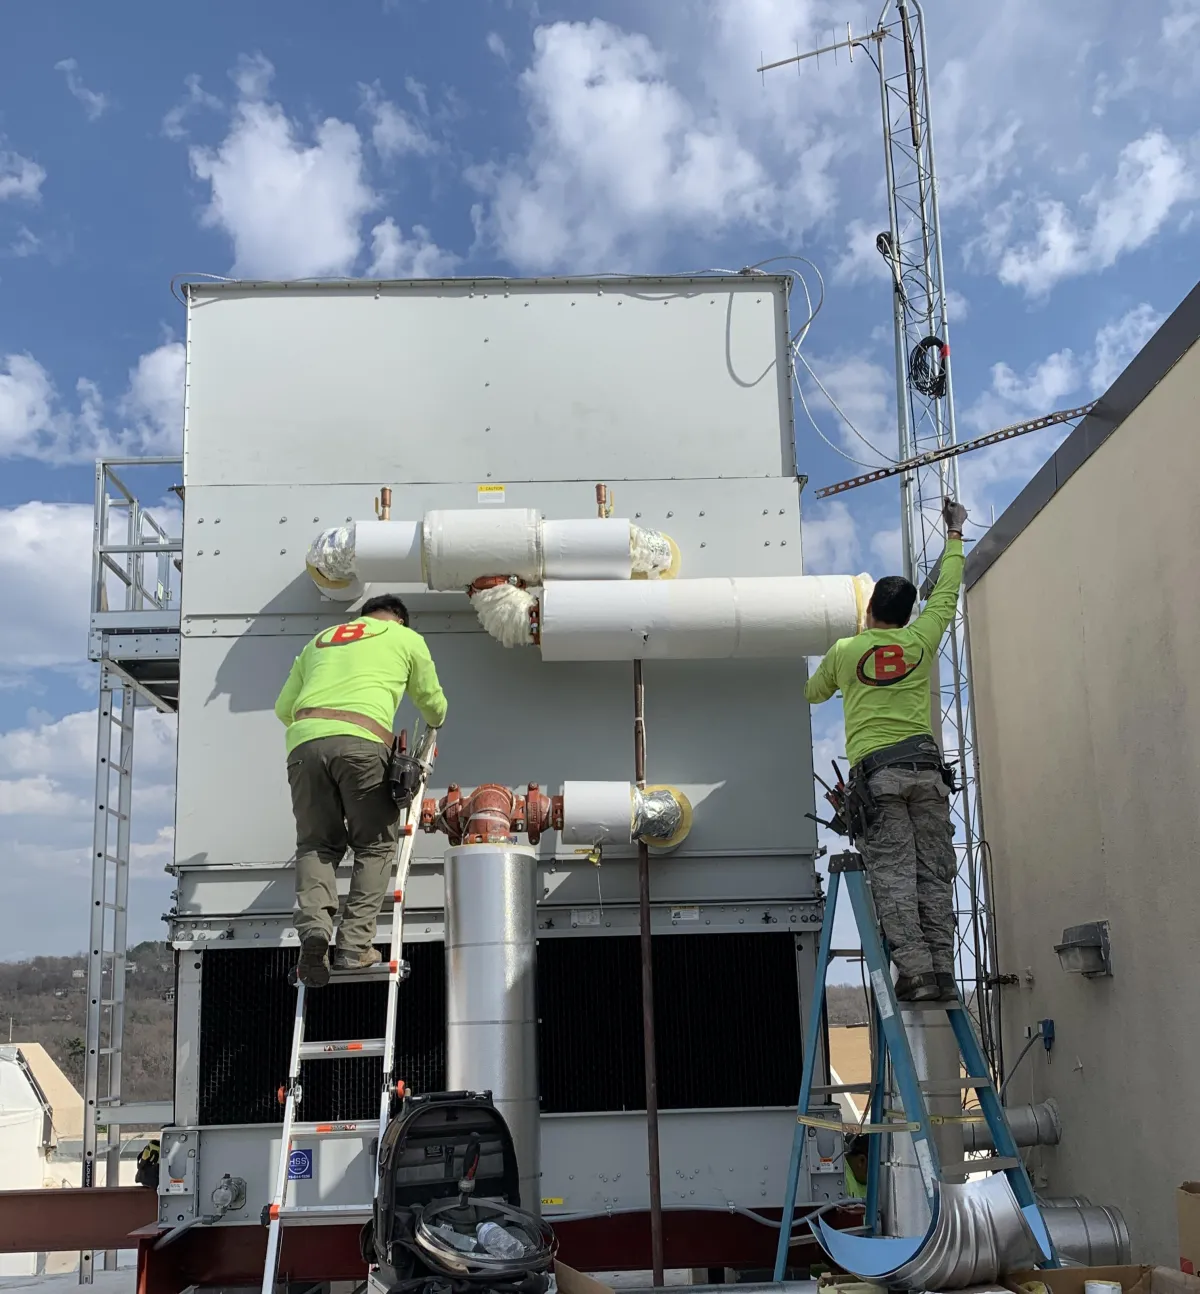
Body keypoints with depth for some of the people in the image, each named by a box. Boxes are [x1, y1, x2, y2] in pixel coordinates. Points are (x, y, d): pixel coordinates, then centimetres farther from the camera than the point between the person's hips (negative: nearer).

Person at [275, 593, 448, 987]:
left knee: (316, 844, 11)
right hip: (361, 740, -3)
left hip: (304, 740, 3)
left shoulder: (321, 639, 34)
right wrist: (434, 725, 58)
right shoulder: (407, 639, 25)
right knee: (375, 845, 8)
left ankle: (314, 924, -13)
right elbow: (434, 706, 35)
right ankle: (354, 944, -4)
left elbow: (283, 708, 34)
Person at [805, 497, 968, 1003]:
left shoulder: (844, 651, 9)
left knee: (893, 876, -8)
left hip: (876, 771, -2)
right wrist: (954, 534, 38)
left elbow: (813, 692, 28)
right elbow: (946, 591, 25)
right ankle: (942, 970, -4)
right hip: (925, 763, 2)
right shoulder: (920, 641, 11)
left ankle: (915, 971, -17)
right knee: (934, 875, 2)